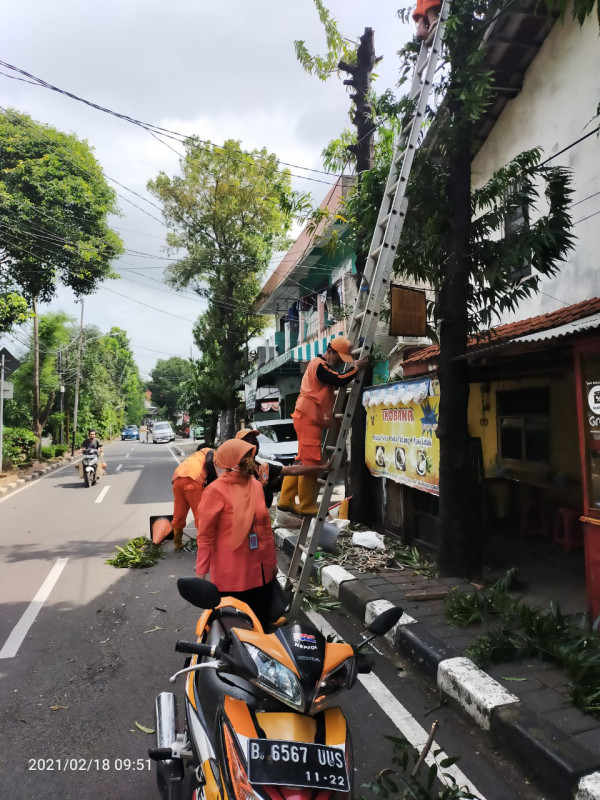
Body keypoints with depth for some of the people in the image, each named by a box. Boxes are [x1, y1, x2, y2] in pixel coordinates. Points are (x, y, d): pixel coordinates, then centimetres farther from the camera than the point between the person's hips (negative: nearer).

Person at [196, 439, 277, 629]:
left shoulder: (256, 485, 3)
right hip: (232, 574, -5)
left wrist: (272, 561, 17)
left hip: (261, 570, 6)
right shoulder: (217, 490, -16)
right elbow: (205, 535, -12)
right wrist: (201, 572, -12)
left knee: (262, 623, 18)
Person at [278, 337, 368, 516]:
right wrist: (356, 368, -12)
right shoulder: (319, 365, -10)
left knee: (304, 461, 11)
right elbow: (339, 380, -21)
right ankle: (307, 506, 0)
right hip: (308, 418, -10)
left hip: (312, 419, 10)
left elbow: (333, 387, 22)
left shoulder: (324, 367, 23)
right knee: (311, 461, -7)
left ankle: (286, 500, 15)